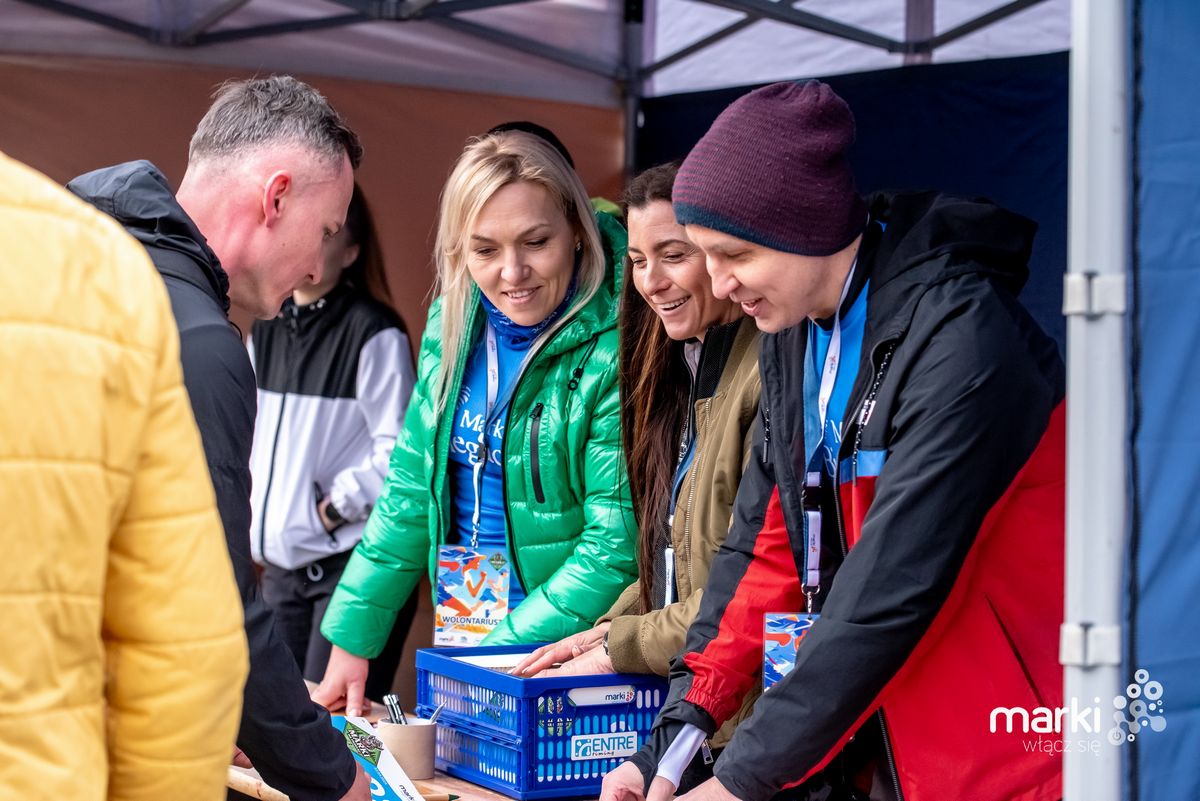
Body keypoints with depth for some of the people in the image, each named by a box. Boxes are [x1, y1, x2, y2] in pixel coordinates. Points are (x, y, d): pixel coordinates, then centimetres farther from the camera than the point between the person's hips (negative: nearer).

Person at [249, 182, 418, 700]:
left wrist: (336, 507, -11)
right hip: (280, 564, 7)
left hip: (354, 560, -7)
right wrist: (257, 522, 10)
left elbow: (398, 450, -13)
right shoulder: (266, 330, 13)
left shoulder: (374, 333, -10)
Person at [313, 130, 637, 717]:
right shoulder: (454, 322, 2)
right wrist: (351, 639, 7)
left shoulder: (614, 344, -18)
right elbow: (411, 490, 10)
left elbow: (616, 546, -18)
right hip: (457, 635, 6)